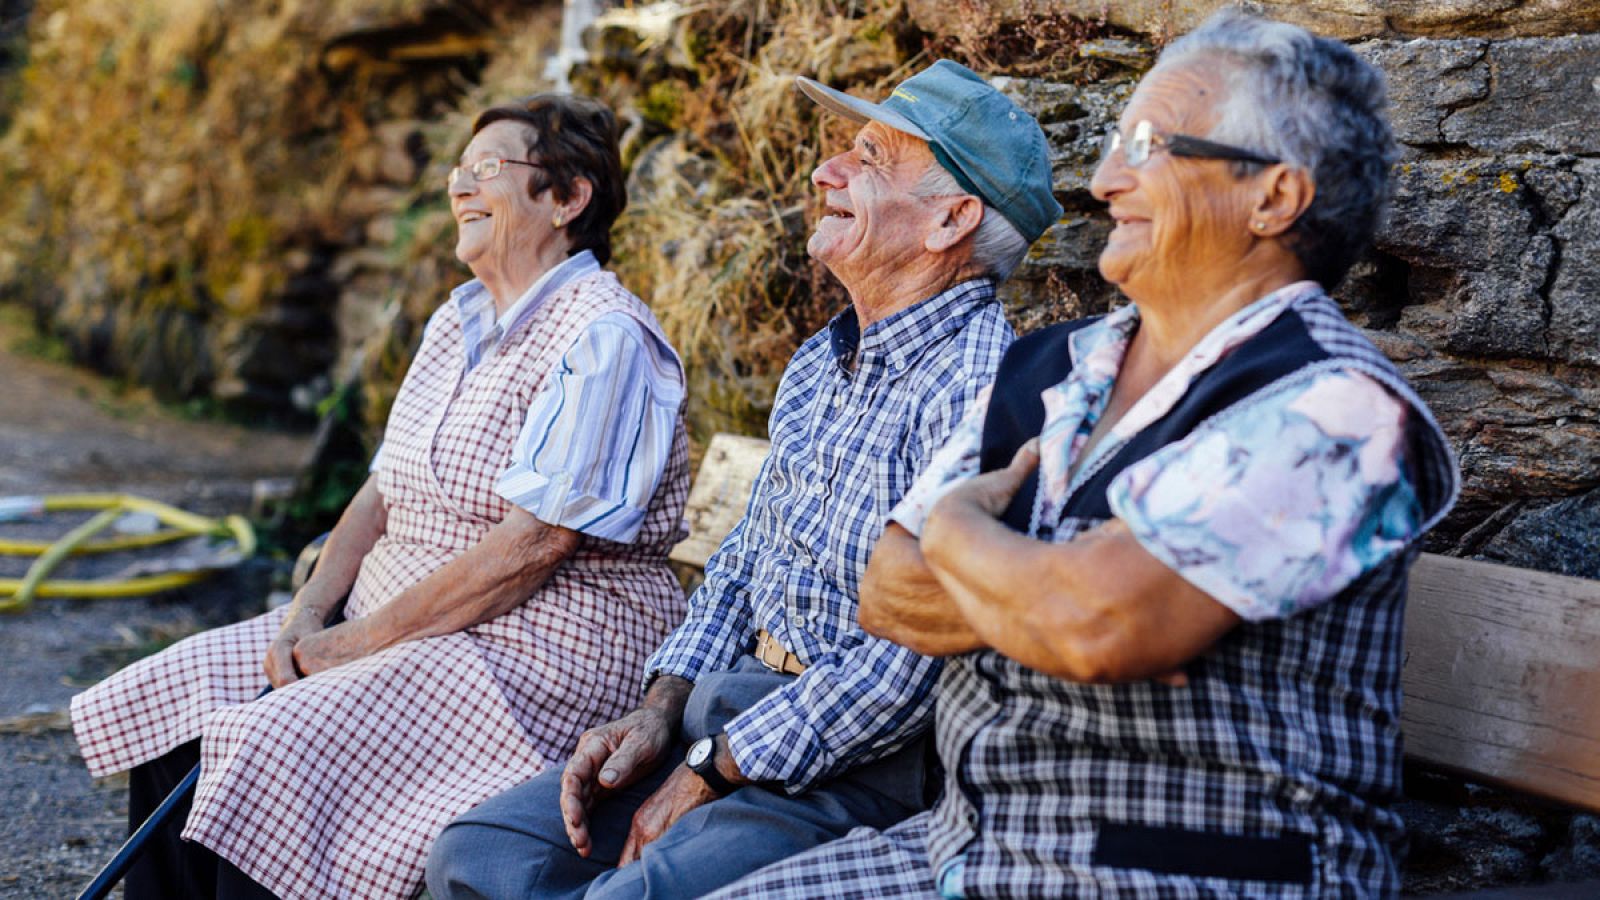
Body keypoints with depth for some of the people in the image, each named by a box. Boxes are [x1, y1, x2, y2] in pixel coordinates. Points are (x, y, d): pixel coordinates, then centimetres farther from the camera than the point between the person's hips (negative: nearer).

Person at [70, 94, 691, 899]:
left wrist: (359, 641, -18)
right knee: (169, 697, 0)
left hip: (542, 645, -9)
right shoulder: (457, 321, 13)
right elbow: (384, 490, 14)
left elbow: (533, 543, -22)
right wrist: (304, 617, -2)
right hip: (402, 627, 9)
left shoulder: (602, 339, -16)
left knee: (281, 748, -26)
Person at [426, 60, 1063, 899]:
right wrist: (659, 712, 4)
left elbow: (914, 659, -23)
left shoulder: (977, 390, -19)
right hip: (735, 704, 8)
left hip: (867, 762, -8)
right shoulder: (821, 360, 12)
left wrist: (712, 770, -15)